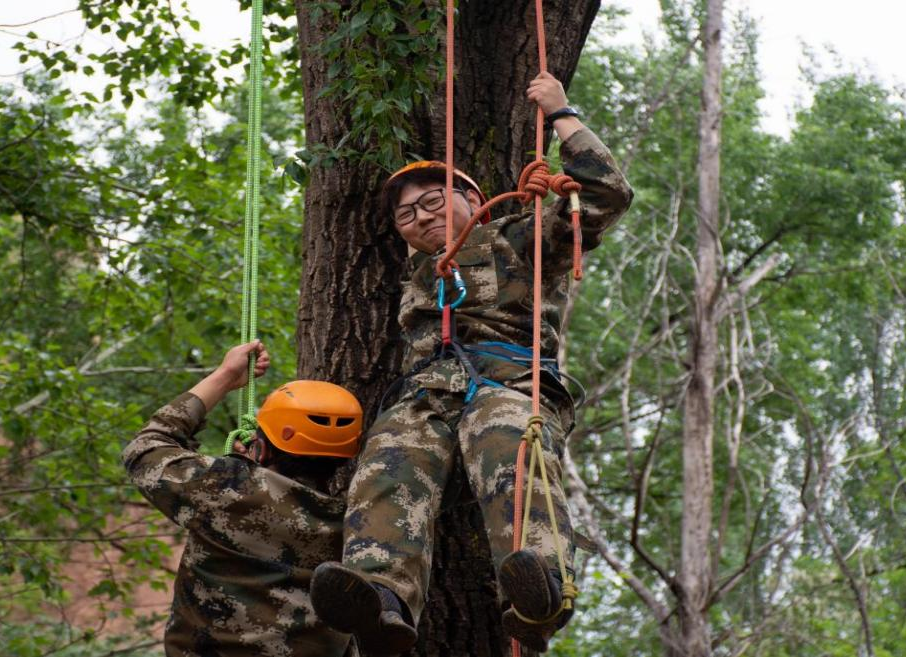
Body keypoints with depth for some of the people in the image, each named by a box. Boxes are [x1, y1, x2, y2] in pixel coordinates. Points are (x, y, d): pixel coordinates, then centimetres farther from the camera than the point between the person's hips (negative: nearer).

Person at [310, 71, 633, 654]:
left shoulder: (522, 240, 25)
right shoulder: (420, 271, 43)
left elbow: (609, 195, 15)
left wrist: (562, 114, 20)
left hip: (508, 380, -4)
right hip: (428, 392, 4)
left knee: (509, 457, -42)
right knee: (389, 465, -34)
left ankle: (542, 596, -69)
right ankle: (383, 596, -62)